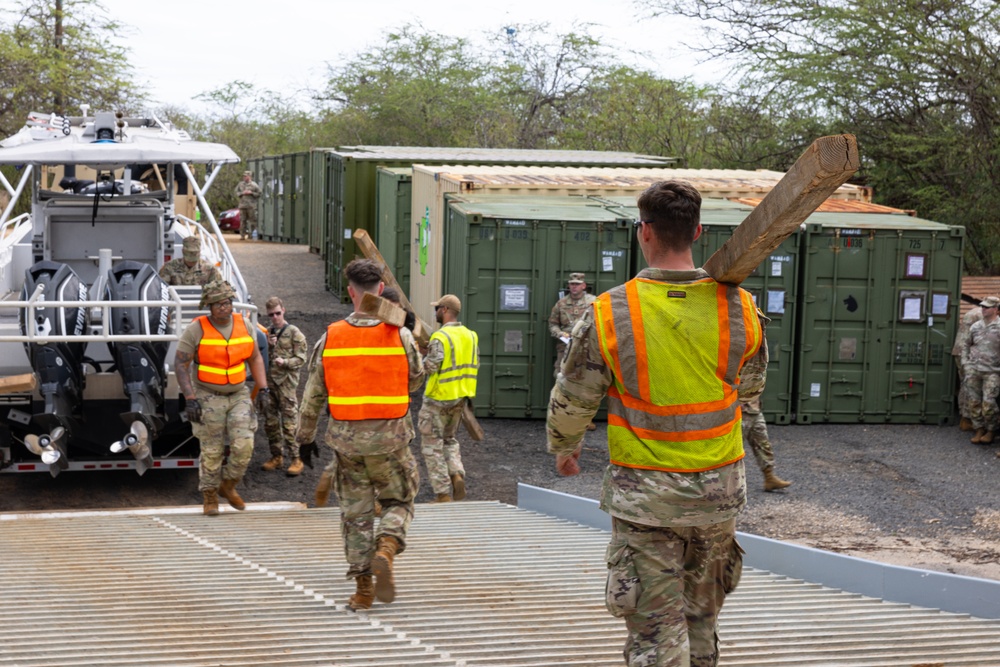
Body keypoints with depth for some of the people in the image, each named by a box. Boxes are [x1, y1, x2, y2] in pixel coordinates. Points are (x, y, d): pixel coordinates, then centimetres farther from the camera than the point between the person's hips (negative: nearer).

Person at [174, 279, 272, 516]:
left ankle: (228, 485, 17)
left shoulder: (244, 326, 2)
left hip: (239, 395, 3)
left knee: (244, 445, -7)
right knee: (212, 451, 0)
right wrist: (190, 399, -18)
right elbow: (180, 364, -11)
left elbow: (255, 358, 12)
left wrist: (263, 388, 2)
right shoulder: (196, 330, -11)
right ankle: (210, 497, 17)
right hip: (208, 397, -3)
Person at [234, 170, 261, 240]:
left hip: (251, 205, -3)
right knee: (242, 220, 0)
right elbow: (236, 193, 14)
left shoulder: (254, 185, 2)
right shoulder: (240, 184, 12)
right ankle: (242, 235, 3)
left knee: (252, 220, -5)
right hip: (242, 205, 3)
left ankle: (251, 234, 1)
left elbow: (259, 194, 2)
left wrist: (251, 193, -10)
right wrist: (242, 193, -4)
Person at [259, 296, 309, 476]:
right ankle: (277, 456, 21)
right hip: (268, 381, 6)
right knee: (270, 422, 10)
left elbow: (301, 358, -5)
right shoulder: (267, 333, 14)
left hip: (286, 382, -6)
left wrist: (285, 362, -22)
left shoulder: (293, 332, -3)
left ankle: (296, 459, -4)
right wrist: (268, 346, -1)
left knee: (289, 422, -7)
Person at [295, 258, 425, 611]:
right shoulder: (400, 336, -9)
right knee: (398, 502, 16)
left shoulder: (330, 338, -5)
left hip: (347, 439, 1)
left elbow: (313, 394, 2)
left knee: (355, 512, 12)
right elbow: (415, 379, 7)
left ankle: (363, 589, 12)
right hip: (390, 437, -1)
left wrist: (305, 435, 14)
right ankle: (386, 550, -13)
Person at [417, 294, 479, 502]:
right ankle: (457, 474, -2)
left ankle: (443, 494, 0)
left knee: (432, 444, 3)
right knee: (449, 439, 23)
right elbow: (475, 366, 9)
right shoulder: (470, 335, 6)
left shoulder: (440, 337, -17)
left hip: (439, 397, -7)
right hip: (460, 397, 7)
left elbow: (430, 366, -22)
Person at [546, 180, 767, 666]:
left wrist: (563, 448, 18)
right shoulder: (740, 309, -6)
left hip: (644, 495, -3)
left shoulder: (609, 314, -14)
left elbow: (571, 402, -4)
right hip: (719, 490, 3)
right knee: (702, 617, 21)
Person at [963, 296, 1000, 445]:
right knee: (974, 402, 5)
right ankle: (979, 430, 16)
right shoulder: (975, 326, 9)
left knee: (988, 403, -9)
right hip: (974, 370, 5)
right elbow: (967, 345, 22)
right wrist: (966, 363, 14)